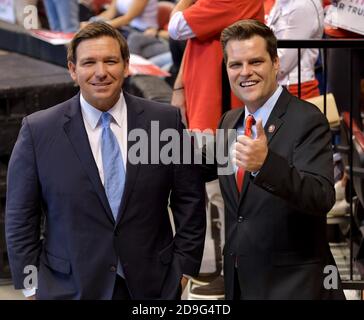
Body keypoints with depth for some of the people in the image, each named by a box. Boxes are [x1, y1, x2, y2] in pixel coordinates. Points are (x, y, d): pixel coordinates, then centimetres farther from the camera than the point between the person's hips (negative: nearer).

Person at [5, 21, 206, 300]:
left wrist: (184, 267, 2)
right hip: (70, 287, -1)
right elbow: (20, 218, 0)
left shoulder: (166, 121, -1)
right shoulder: (38, 131, -4)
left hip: (153, 285, 1)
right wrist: (31, 287, -2)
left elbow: (189, 201, 5)